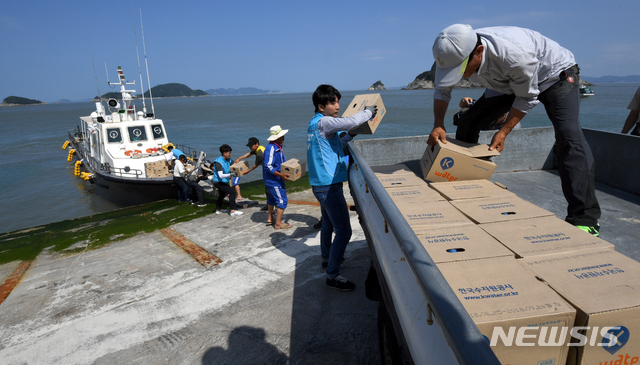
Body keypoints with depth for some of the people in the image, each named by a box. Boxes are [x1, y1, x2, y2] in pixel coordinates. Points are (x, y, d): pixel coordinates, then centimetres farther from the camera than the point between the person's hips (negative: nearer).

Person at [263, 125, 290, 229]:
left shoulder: (278, 147, 10)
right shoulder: (271, 148, -22)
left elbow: (282, 162, 22)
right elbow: (268, 166, -27)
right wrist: (281, 175, -28)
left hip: (275, 180, 11)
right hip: (273, 180, -11)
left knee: (272, 198, 20)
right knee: (282, 200, -8)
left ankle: (270, 219, 34)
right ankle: (278, 223, -1)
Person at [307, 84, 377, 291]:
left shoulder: (314, 124, 13)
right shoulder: (323, 122, -17)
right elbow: (351, 122, -27)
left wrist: (349, 136, 15)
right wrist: (368, 112, -8)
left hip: (321, 185, 11)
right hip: (328, 186, -11)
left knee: (328, 223, 26)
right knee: (343, 231, -7)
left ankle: (327, 258, 45)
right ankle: (332, 276, -1)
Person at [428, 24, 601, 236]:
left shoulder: (515, 55, -41)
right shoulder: (455, 55, -25)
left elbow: (526, 98, -25)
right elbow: (442, 91, -10)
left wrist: (503, 132, -27)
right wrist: (438, 125, -26)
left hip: (555, 73, -5)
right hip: (508, 82, 6)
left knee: (569, 136, -25)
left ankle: (584, 220, -22)